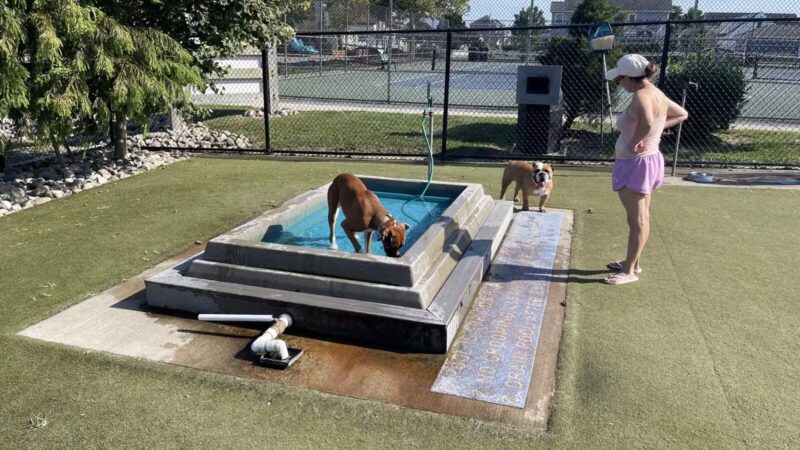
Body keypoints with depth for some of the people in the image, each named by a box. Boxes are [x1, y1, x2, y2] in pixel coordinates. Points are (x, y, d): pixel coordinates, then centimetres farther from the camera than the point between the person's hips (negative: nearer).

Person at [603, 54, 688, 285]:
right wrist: (661, 127, 11)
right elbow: (682, 114, 22)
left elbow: (647, 123, -44)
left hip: (635, 163, -10)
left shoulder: (642, 96, -23)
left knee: (637, 220, 0)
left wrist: (634, 142, -27)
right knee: (641, 217, 19)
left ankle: (630, 271, 11)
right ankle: (632, 262, 33)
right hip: (648, 161, 10)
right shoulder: (657, 94, 6)